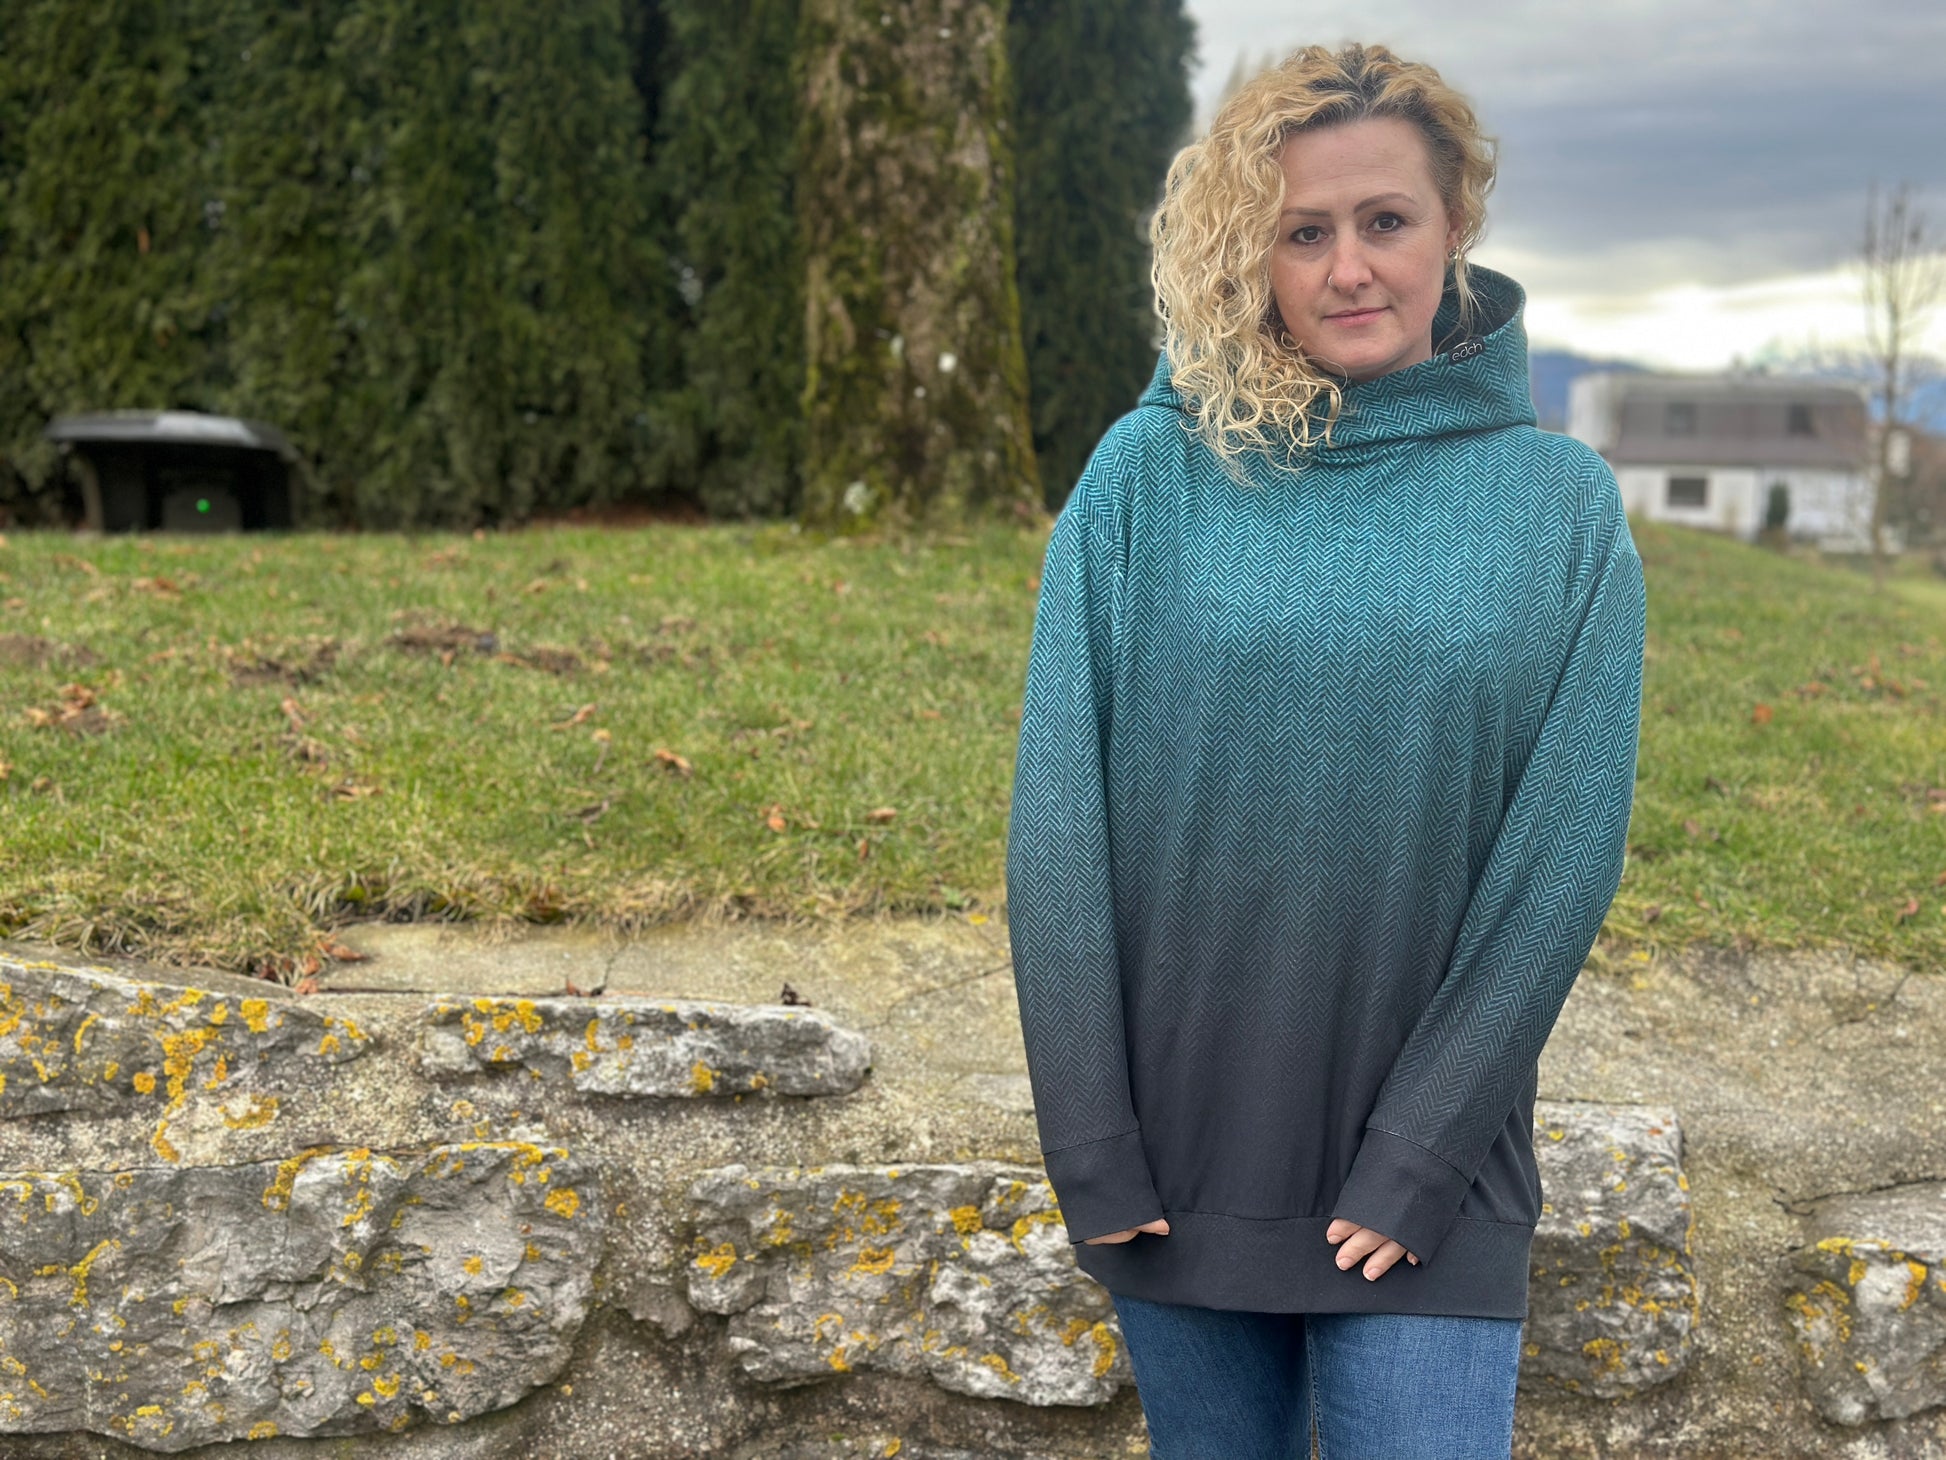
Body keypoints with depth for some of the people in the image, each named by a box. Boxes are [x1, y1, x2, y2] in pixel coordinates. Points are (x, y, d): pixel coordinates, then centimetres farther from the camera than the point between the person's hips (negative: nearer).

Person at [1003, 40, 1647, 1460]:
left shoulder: (1564, 503, -2)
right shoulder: (1149, 473, -3)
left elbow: (1565, 846, -5)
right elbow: (1058, 809, -5)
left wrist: (1420, 1149, -10)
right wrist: (1093, 1142, -8)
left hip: (1425, 1167, -1)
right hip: (1176, 1146, 1)